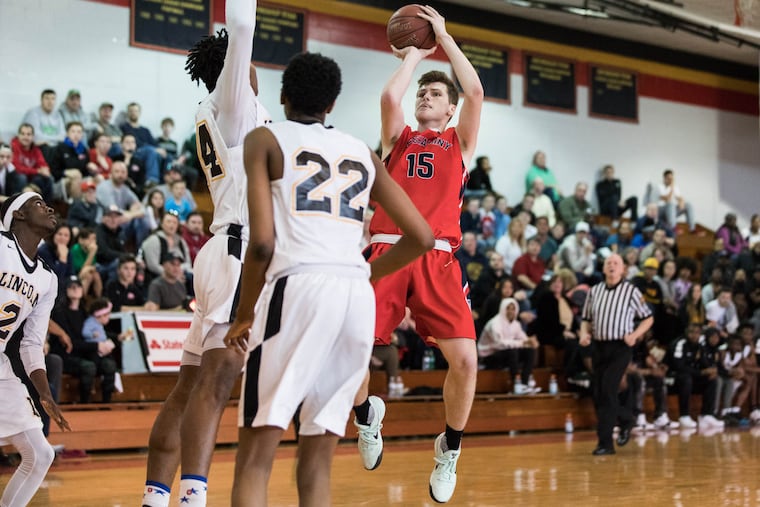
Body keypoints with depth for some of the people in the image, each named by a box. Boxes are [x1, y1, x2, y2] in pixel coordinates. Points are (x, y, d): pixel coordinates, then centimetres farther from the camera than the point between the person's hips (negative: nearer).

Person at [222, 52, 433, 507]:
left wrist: (244, 314, 10)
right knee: (316, 467, 12)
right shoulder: (363, 152, 23)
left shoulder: (266, 139, 11)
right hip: (358, 296, 5)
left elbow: (262, 242, -2)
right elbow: (421, 237, 19)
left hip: (299, 286, -4)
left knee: (255, 460, -1)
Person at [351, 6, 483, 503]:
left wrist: (443, 36, 11)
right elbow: (390, 97, -2)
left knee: (465, 358, -16)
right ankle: (367, 413, 24)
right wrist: (413, 55, 14)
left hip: (437, 258, 0)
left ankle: (450, 449, 10)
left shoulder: (460, 142, 19)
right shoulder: (398, 138, 19)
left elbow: (475, 91, 3)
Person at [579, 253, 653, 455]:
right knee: (598, 395, 4)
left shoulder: (631, 291, -1)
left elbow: (648, 318, 5)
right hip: (599, 346, 5)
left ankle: (605, 442, -7)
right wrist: (584, 334, -2)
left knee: (607, 392, -14)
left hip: (620, 348, -5)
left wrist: (634, 335, -10)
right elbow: (586, 319, 18)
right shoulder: (594, 291, 10)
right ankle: (626, 418, 31)